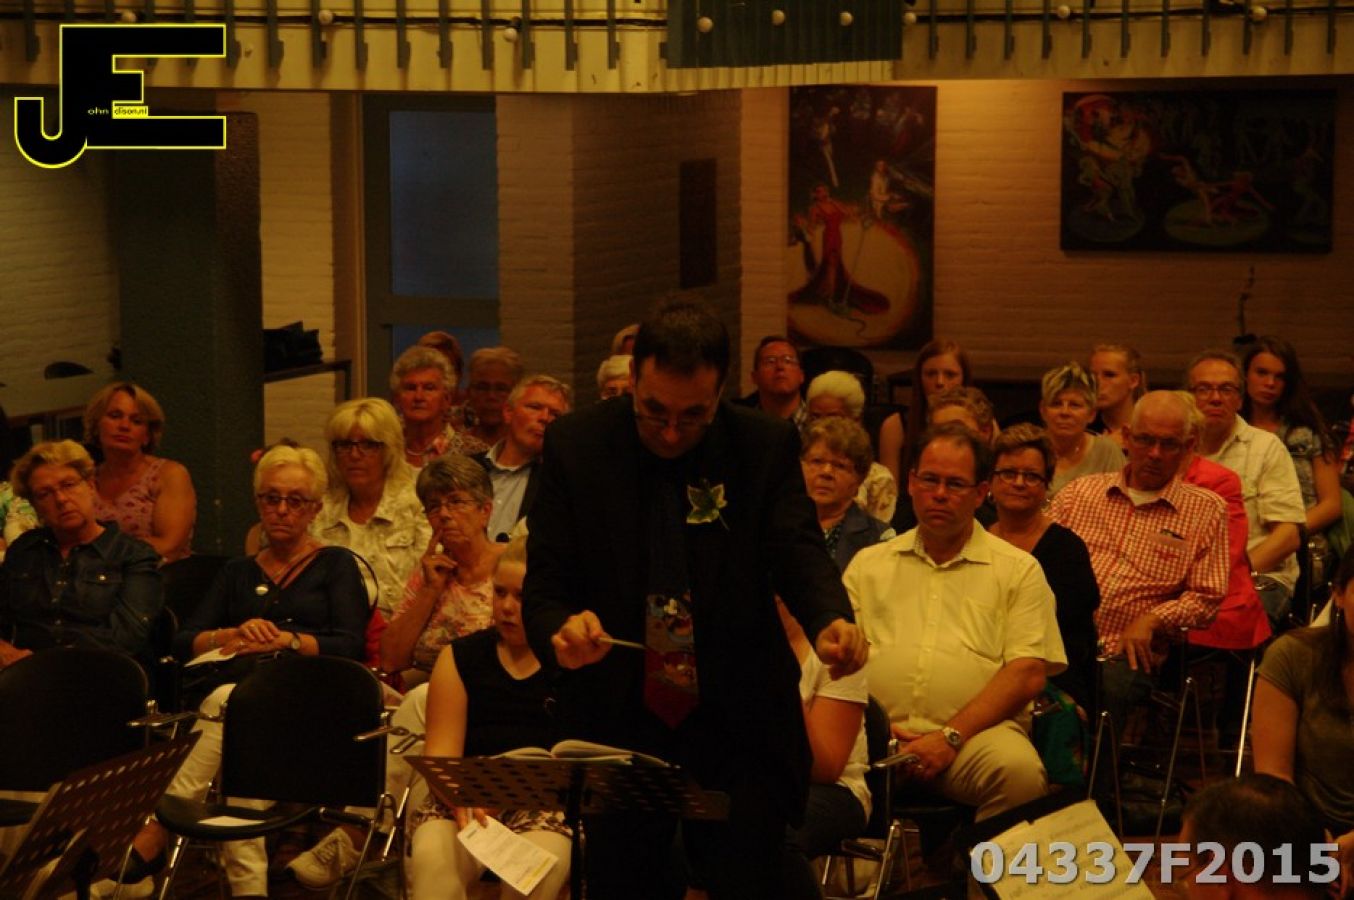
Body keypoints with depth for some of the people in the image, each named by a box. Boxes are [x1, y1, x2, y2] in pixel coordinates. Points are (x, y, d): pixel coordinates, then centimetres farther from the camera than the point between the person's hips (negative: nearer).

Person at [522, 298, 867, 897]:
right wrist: (562, 630, -28)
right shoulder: (576, 446, -3)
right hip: (617, 728, 1)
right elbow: (544, 587, -4)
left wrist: (830, 622, -34)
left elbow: (799, 554, -11)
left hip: (738, 730, 0)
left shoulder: (766, 446, -2)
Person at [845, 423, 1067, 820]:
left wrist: (951, 736, -11)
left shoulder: (1019, 570, 13)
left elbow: (1028, 672, 1)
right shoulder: (868, 564, 21)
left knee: (1018, 769, -34)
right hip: (878, 730, 1)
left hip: (978, 731, -1)